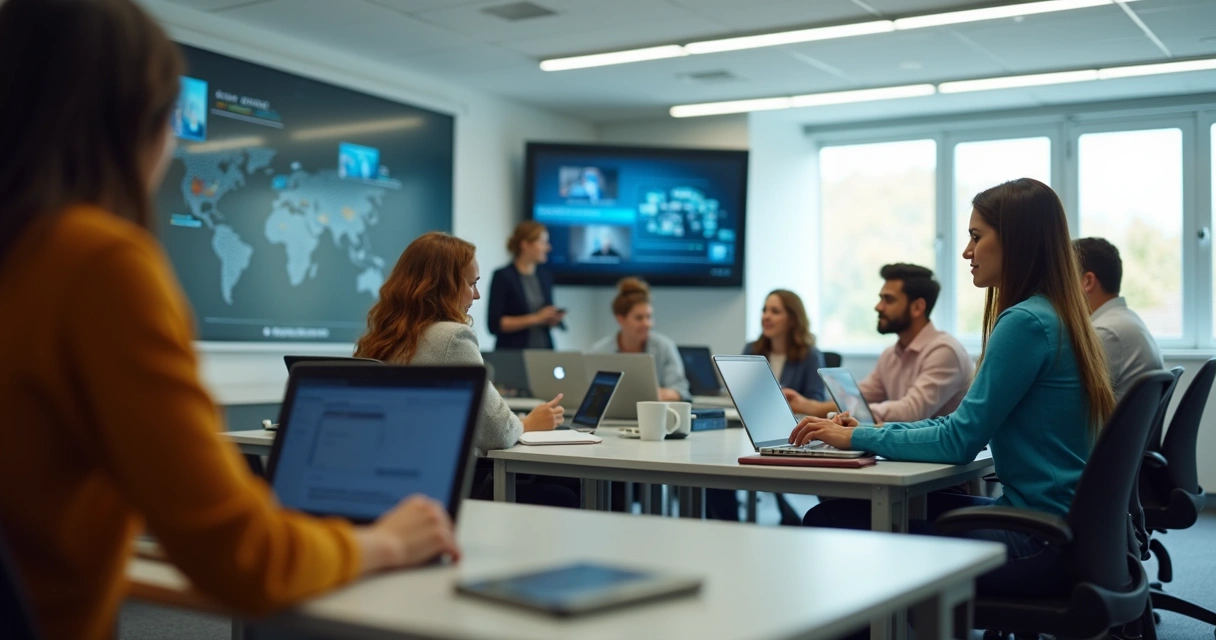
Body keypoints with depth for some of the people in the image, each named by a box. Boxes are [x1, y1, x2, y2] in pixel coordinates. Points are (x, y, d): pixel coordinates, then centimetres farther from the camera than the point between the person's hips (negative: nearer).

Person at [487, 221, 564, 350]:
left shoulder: (546, 276, 8)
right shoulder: (502, 276, -8)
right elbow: (495, 324, -13)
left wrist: (554, 319, -3)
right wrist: (535, 318, -16)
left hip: (545, 348, 5)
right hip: (513, 351, -5)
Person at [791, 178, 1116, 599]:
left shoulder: (1026, 322, -17)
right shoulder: (1057, 318, 14)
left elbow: (960, 442, -17)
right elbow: (970, 422, 17)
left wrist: (859, 438, -6)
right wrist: (870, 430, 12)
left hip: (1037, 544, -10)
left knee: (827, 521, -11)